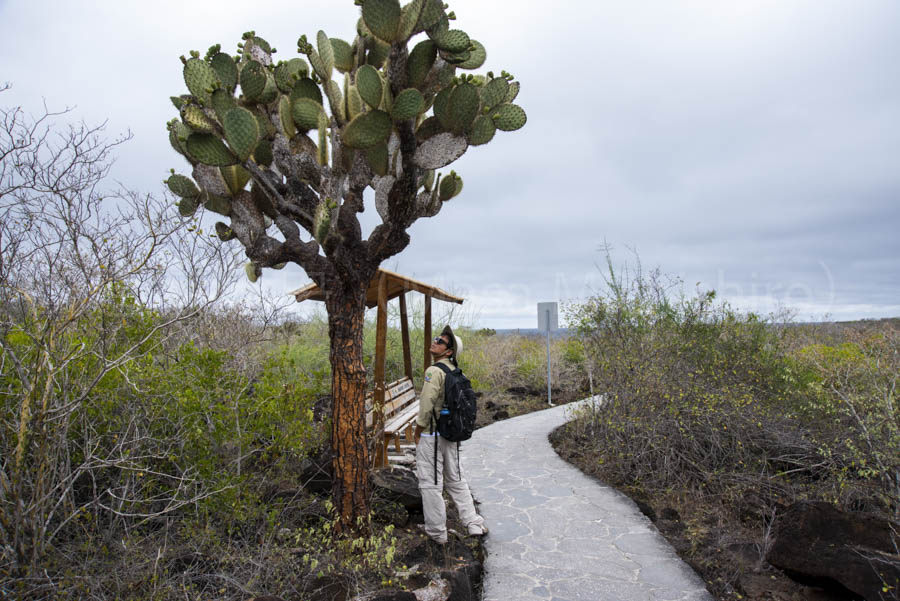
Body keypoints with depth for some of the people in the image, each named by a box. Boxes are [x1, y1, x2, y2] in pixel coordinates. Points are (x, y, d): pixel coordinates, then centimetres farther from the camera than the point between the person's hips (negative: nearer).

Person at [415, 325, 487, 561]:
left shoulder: (435, 371, -19)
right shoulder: (455, 371, 7)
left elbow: (426, 405, -22)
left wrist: (417, 432, -10)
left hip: (431, 436, -8)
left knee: (430, 485, 3)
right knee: (456, 480, 20)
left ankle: (437, 537, 12)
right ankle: (474, 524, 24)